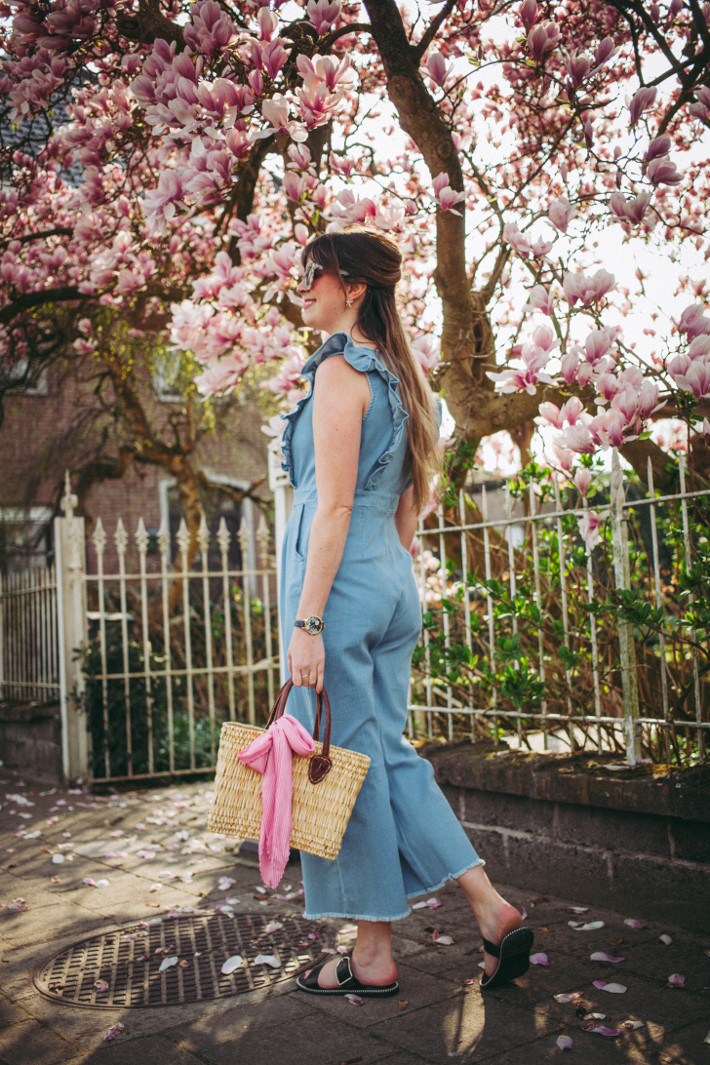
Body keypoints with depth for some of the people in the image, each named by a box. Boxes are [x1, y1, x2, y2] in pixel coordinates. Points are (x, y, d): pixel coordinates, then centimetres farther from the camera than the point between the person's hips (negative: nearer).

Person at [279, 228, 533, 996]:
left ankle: (373, 958, 14)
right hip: (395, 583, 9)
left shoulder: (339, 372, -9)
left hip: (341, 580, -9)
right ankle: (492, 911, 13)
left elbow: (333, 506, -17)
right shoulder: (399, 378, 17)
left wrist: (306, 620, -17)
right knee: (387, 752, 15)